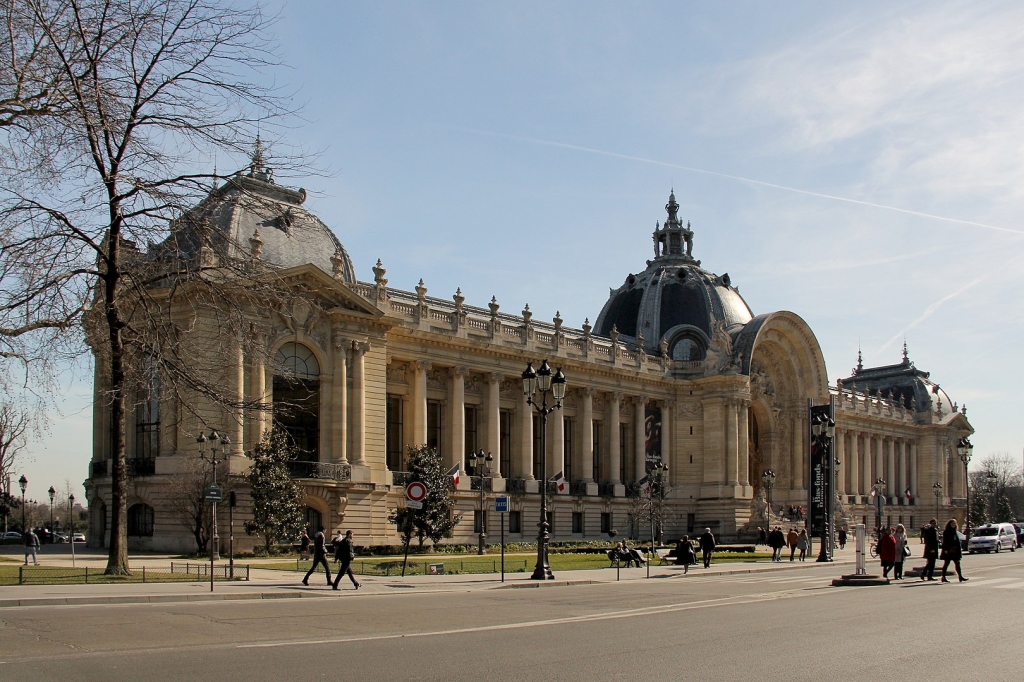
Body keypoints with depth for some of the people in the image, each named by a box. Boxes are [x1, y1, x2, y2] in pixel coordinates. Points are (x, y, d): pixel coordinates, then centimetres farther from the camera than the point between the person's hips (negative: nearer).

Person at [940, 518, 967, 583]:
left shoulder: (955, 532, 13)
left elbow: (958, 541, 15)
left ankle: (960, 576, 6)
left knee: (957, 564, 5)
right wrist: (945, 549, -19)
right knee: (946, 564, -1)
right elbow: (944, 541, -12)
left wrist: (959, 550, 11)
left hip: (955, 551, 7)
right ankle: (943, 577, 4)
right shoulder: (946, 532, -7)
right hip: (948, 551, -7)